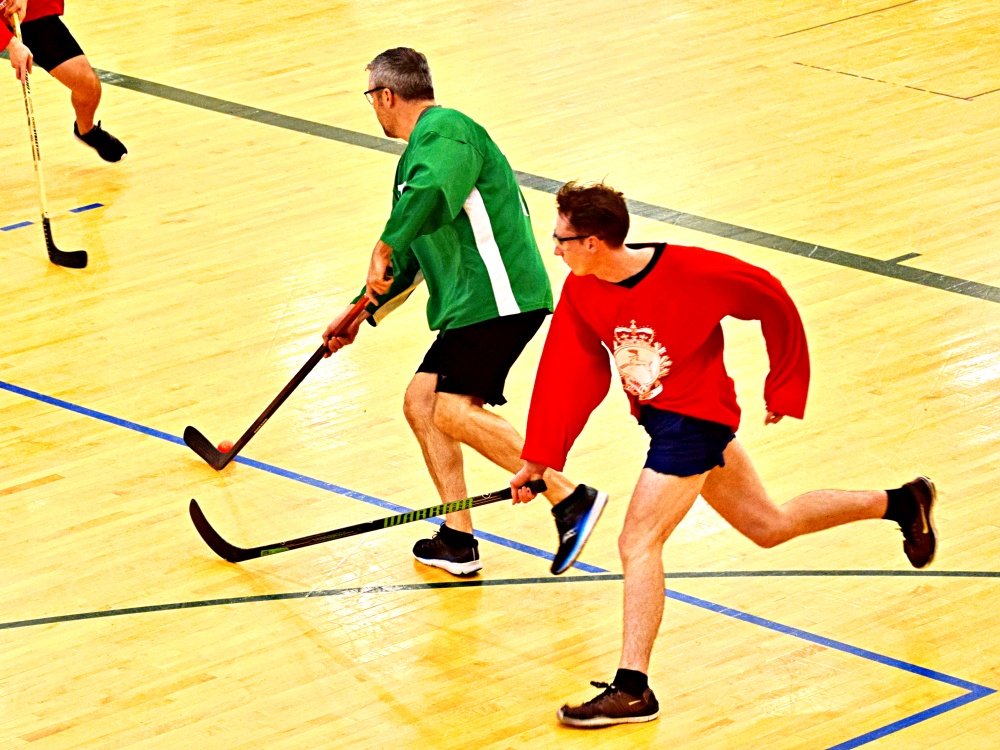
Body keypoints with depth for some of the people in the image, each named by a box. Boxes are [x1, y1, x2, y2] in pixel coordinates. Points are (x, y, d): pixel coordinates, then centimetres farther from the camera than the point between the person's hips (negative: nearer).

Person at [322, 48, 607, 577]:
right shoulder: (417, 156, 24)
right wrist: (362, 313, 29)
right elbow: (412, 256, 32)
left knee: (453, 411, -17)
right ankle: (458, 542, 10)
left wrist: (384, 250, -34)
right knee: (421, 401, 8)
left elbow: (431, 193, -32)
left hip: (499, 296, -11)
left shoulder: (445, 131, -9)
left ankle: (571, 499, -16)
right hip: (468, 305, 11)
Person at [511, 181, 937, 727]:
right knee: (767, 526, 21)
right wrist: (536, 461, -9)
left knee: (638, 543, -17)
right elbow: (565, 376, -4)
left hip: (695, 416, -8)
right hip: (657, 415, 8)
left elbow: (773, 302, -13)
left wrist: (784, 389, -5)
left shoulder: (689, 272, -25)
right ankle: (902, 503, 38)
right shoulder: (581, 292, -7)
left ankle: (633, 691, -14)